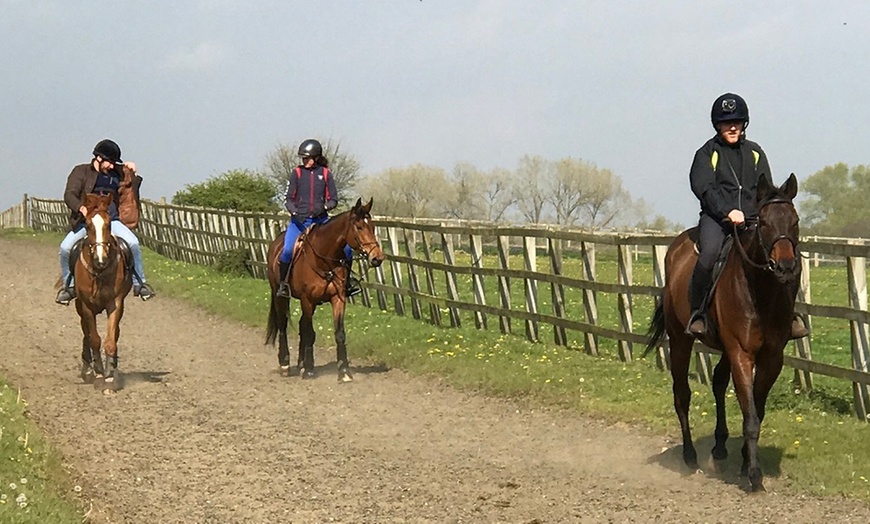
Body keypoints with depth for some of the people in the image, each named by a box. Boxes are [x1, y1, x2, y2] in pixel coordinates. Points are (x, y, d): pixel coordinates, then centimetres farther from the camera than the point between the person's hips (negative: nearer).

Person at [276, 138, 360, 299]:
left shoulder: (325, 173, 5)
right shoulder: (297, 173, 4)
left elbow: (333, 200, 6)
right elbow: (288, 198, 5)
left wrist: (324, 207, -16)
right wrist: (294, 211, -16)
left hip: (321, 220, 1)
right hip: (299, 220, -1)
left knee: (346, 247, -9)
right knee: (287, 250, -26)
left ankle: (347, 279, 15)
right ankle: (283, 284, -7)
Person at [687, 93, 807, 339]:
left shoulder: (755, 153, 19)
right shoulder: (707, 153, 8)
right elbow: (703, 187, -6)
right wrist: (728, 212, -21)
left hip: (753, 219, 3)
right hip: (716, 217, -3)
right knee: (709, 252, -33)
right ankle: (697, 311, -19)